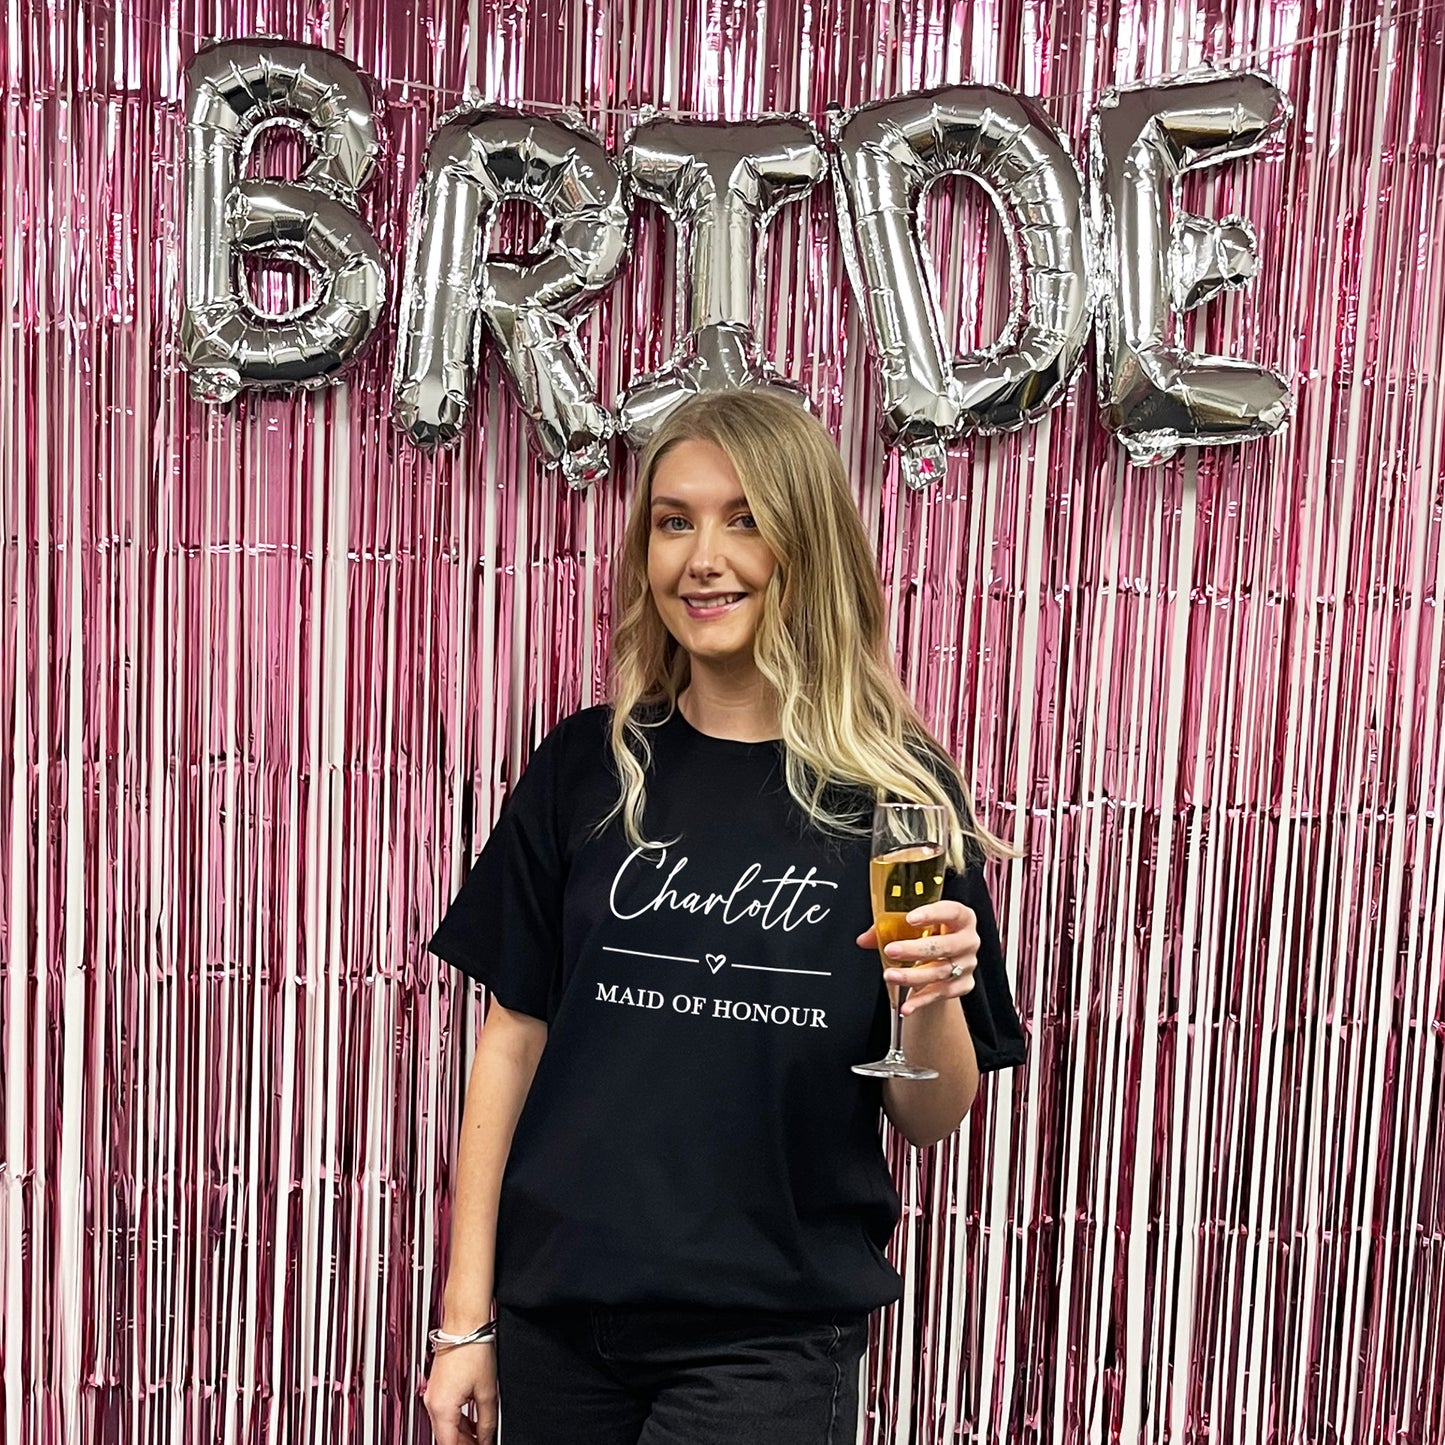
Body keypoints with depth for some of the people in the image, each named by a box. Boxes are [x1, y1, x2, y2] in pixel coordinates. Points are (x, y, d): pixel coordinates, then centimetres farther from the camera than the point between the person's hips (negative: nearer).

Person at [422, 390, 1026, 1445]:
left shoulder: (898, 791, -7)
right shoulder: (585, 769, -3)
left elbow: (933, 1120, -1)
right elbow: (515, 1038, 1)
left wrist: (934, 1001, -21)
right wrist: (467, 1315, 1)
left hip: (774, 1334, -1)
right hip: (559, 1319, 2)